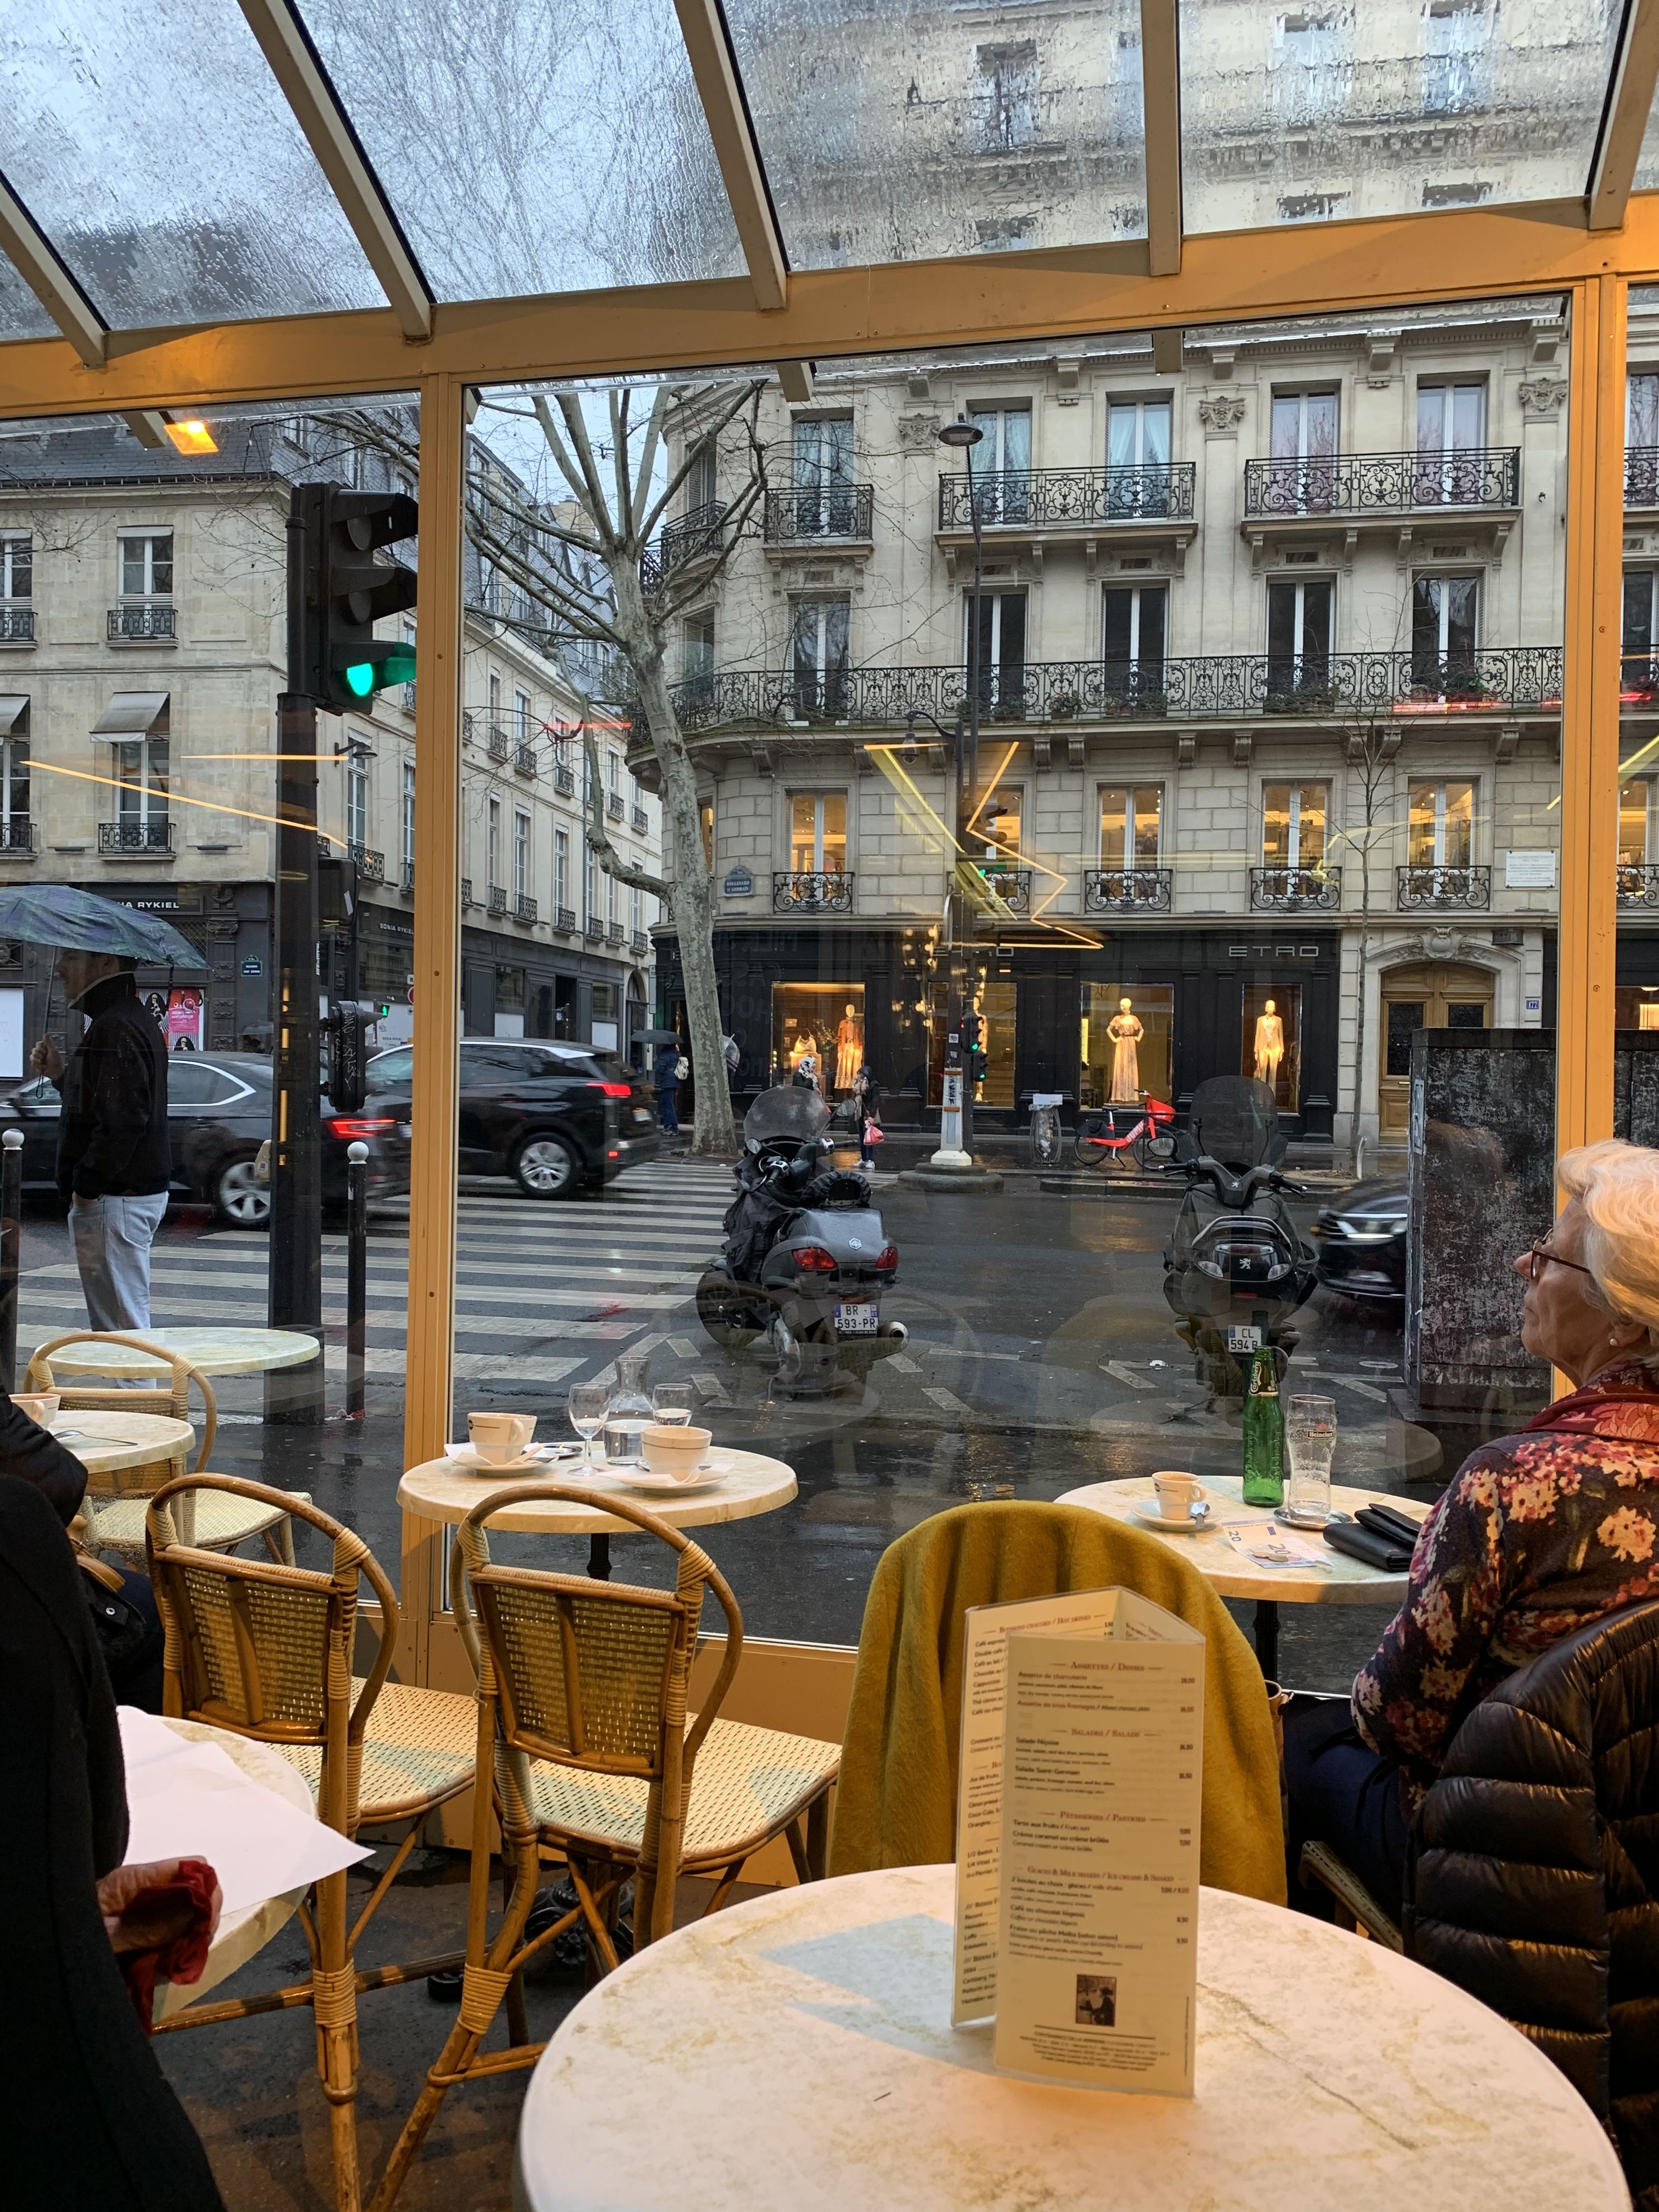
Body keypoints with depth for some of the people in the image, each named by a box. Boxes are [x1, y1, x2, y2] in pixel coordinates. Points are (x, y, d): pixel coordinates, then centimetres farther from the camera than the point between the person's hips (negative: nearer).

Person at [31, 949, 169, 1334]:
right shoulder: (132, 1020, 16)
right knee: (116, 1323, 17)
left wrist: (87, 1185, -18)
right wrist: (60, 1075, 11)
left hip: (115, 1200, -11)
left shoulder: (115, 1029, -17)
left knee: (122, 1325, -6)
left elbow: (122, 1122, -25)